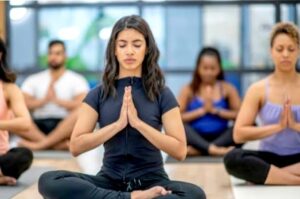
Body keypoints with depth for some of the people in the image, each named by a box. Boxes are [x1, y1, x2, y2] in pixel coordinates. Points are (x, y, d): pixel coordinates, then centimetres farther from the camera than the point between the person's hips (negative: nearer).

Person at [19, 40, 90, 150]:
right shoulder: (33, 80, 15)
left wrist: (56, 100, -12)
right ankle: (59, 144, -36)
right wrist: (44, 100, -11)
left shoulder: (77, 80, 8)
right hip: (39, 127, 2)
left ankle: (41, 144, -37)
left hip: (65, 127, -2)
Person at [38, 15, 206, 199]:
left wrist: (138, 122, -15)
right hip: (110, 180, 2)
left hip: (150, 181, -2)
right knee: (48, 182, -27)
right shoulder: (98, 94, 6)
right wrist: (118, 124, -13)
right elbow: (76, 146, -2)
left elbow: (180, 150, -6)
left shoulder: (161, 94, 2)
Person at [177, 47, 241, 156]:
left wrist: (215, 110, -9)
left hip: (220, 138, 1)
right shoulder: (189, 90, 5)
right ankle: (213, 149, -48)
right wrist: (202, 110, -11)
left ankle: (198, 150, -32)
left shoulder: (227, 88, 8)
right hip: (197, 139, -1)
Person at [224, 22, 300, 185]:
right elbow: (238, 134, -10)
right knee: (233, 159, -32)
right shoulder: (258, 89, -1)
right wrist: (277, 127, -17)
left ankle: (266, 175, -24)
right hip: (270, 157, 0)